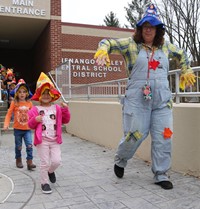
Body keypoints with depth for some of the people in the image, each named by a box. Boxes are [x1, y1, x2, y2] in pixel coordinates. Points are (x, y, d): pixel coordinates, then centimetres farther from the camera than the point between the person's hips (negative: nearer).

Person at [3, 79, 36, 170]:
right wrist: (6, 124, -17)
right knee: (18, 146, 13)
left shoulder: (29, 103, -1)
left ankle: (29, 162, -1)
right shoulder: (14, 103, -7)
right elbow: (9, 114, -6)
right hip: (17, 129, -1)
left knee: (29, 145, -9)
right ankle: (18, 160, 33)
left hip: (27, 129, 1)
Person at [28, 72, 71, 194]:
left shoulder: (57, 108, 5)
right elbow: (30, 125, 0)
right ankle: (45, 183, 22)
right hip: (42, 140, -2)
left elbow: (66, 120, 4)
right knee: (45, 163, 3)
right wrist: (35, 120, -21)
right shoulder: (35, 110, -3)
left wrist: (65, 109, -9)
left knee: (57, 161, 0)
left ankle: (50, 171, 35)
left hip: (55, 140, 3)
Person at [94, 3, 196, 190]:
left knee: (163, 137, 2)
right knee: (135, 134, -2)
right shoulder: (131, 44, 3)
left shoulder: (165, 46, 14)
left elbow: (182, 54, 32)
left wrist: (186, 72, 28)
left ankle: (161, 175, 18)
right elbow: (107, 42, 1)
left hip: (162, 100, 4)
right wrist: (102, 52, -19)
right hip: (137, 99, -4)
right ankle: (120, 160, 30)